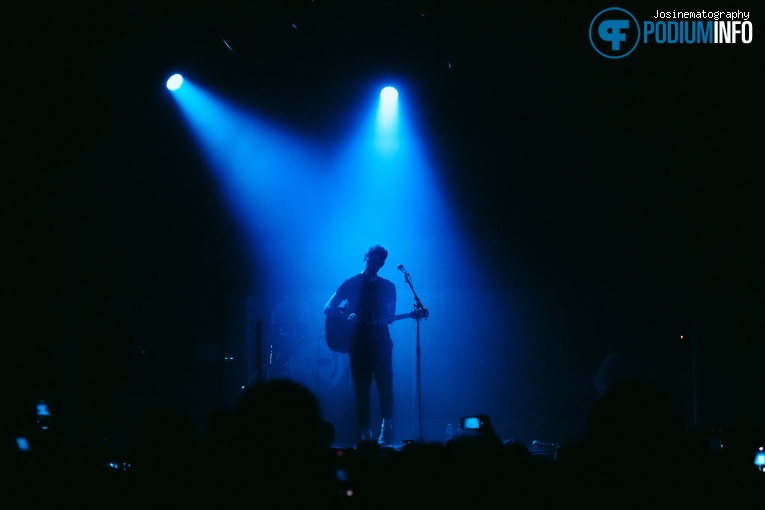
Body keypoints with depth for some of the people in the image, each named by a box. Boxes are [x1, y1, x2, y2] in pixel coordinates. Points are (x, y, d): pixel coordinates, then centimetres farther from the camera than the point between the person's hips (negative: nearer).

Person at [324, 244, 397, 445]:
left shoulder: (388, 287, 11)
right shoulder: (351, 284, 7)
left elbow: (390, 315, 10)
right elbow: (328, 308, 4)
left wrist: (385, 320, -15)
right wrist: (346, 317, -15)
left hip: (380, 340, 0)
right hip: (358, 341, 0)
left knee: (385, 383, -12)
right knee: (361, 388, -1)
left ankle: (387, 426, -9)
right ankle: (365, 433, 1)